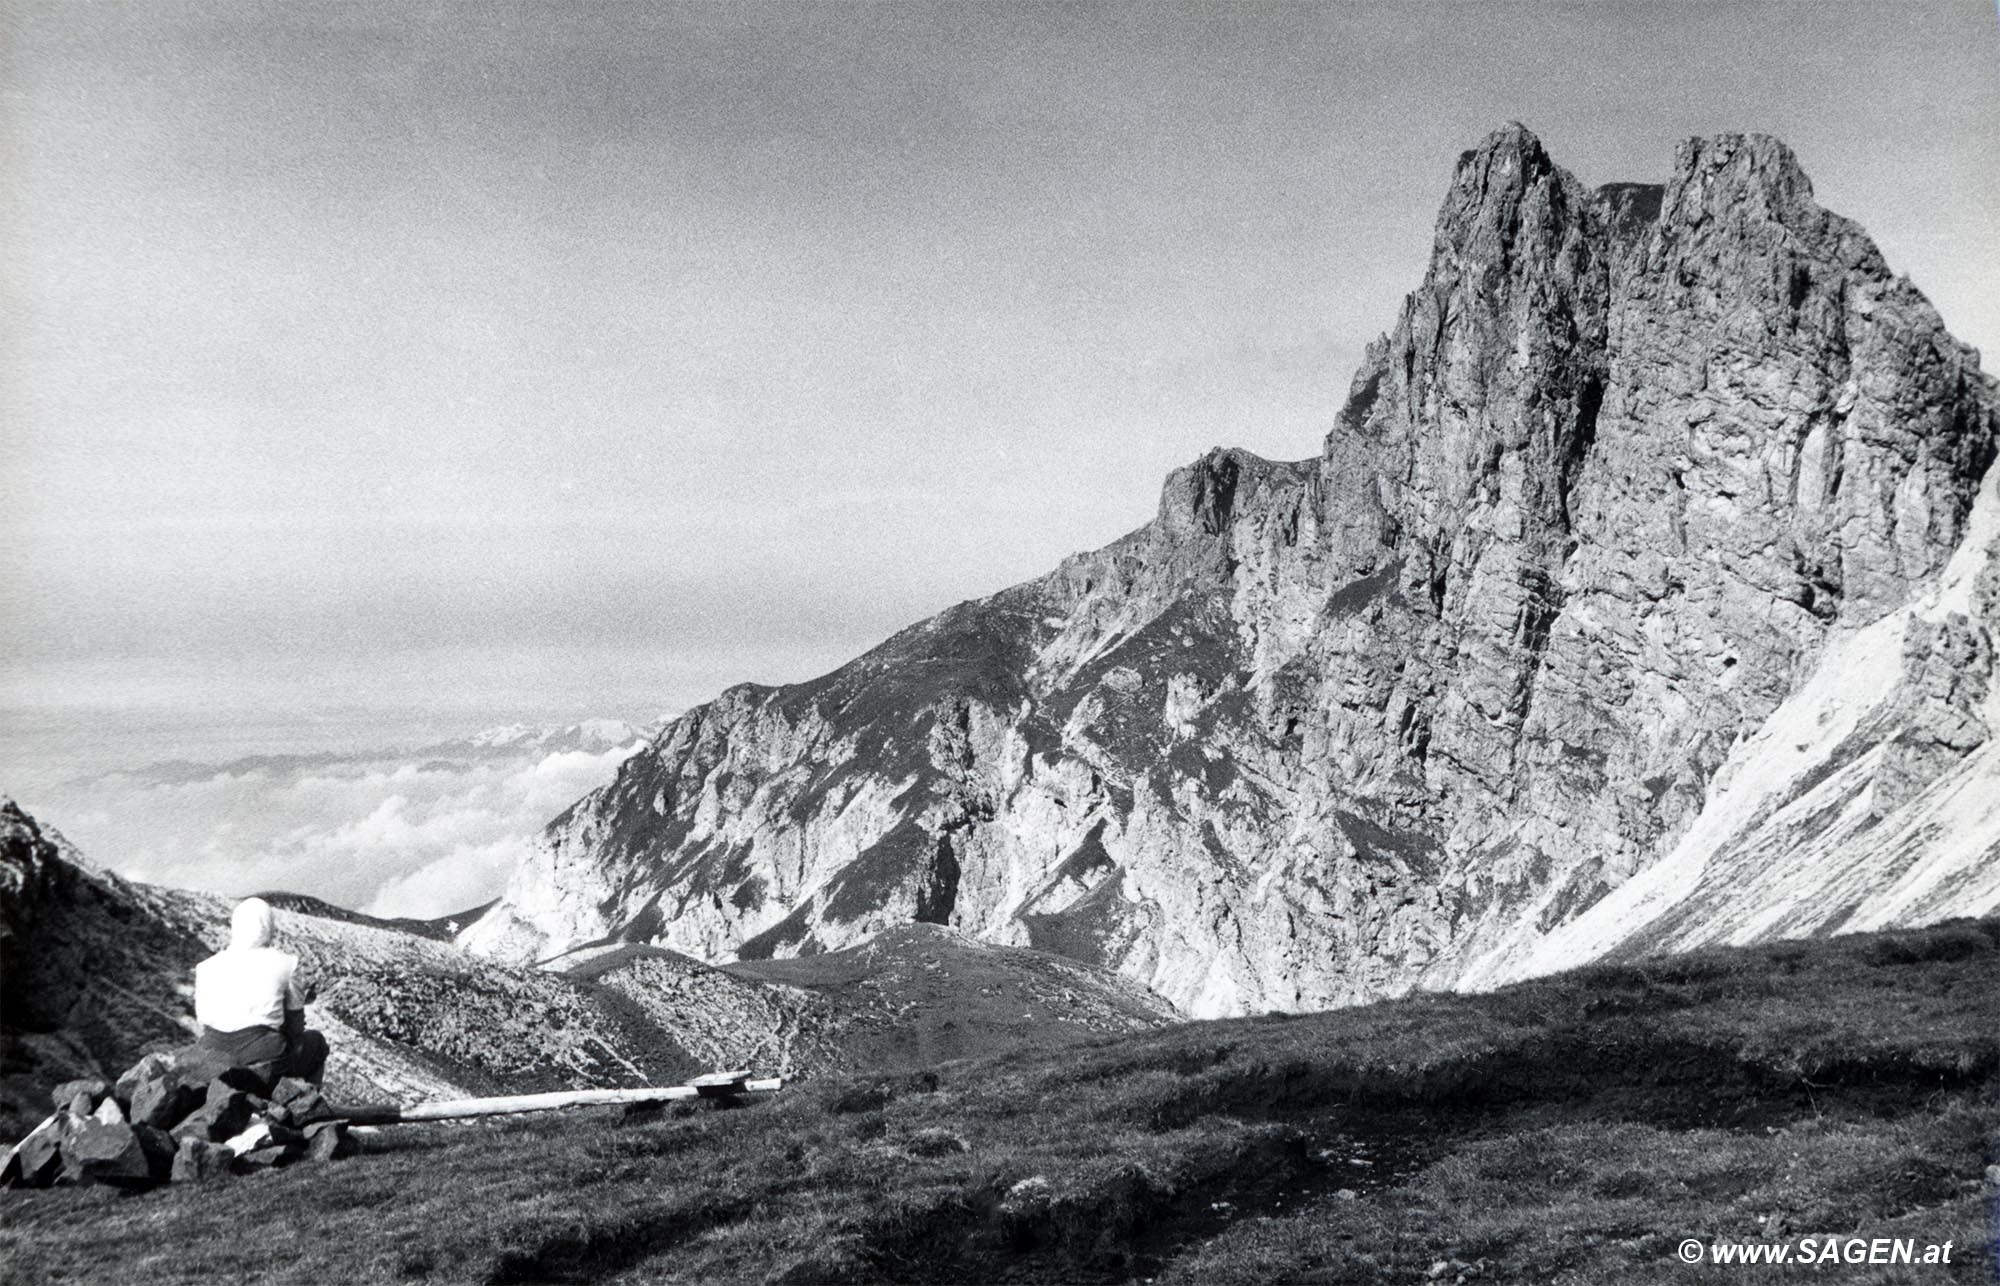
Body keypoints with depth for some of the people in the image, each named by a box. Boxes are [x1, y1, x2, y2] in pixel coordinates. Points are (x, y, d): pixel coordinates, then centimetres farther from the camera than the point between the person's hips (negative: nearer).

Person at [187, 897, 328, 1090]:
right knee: (316, 1041, 29)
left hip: (212, 1066, 3)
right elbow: (295, 1025, 8)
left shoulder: (206, 968, 5)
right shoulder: (285, 962, -2)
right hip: (264, 1066, -3)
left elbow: (204, 1022, 14)